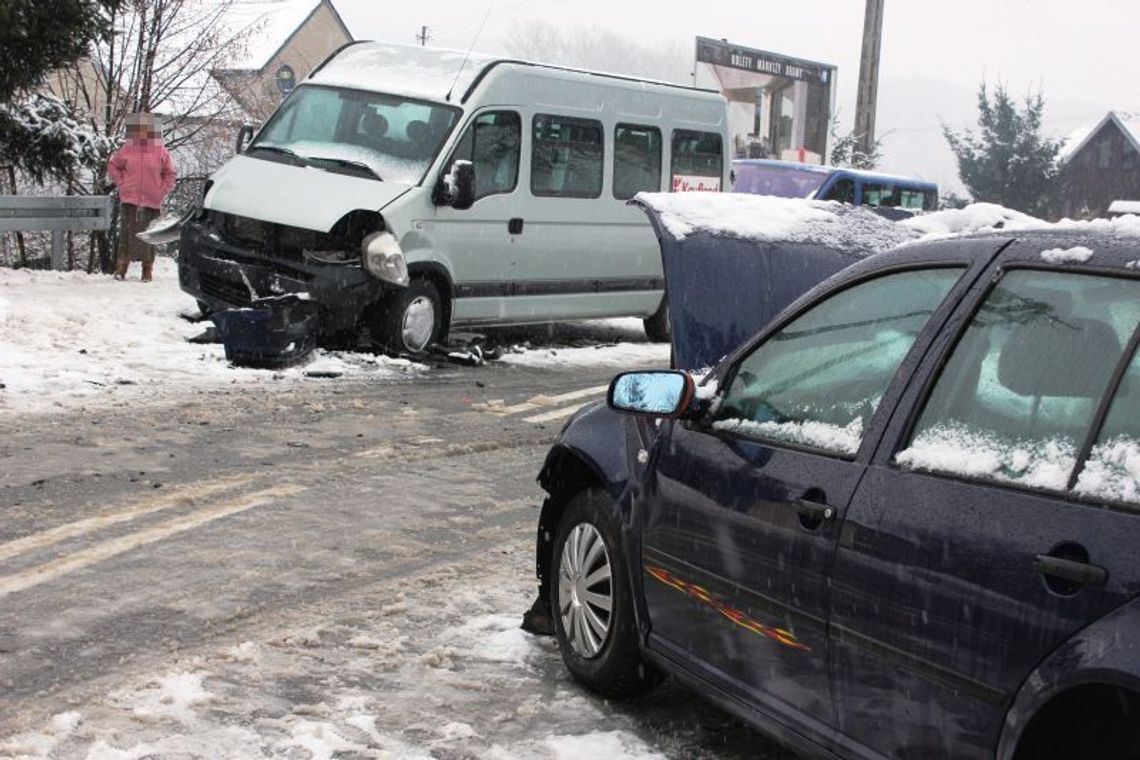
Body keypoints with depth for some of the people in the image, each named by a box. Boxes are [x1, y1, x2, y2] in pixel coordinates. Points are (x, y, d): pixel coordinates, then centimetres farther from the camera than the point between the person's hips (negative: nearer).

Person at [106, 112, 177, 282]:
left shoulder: (161, 152, 2)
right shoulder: (126, 150, 4)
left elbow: (170, 174, 9)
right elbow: (112, 166, 18)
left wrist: (161, 192, 1)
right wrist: (121, 183, 7)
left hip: (151, 202, 0)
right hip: (129, 200, 1)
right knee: (127, 232, -2)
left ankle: (147, 268, 10)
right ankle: (121, 267, 5)